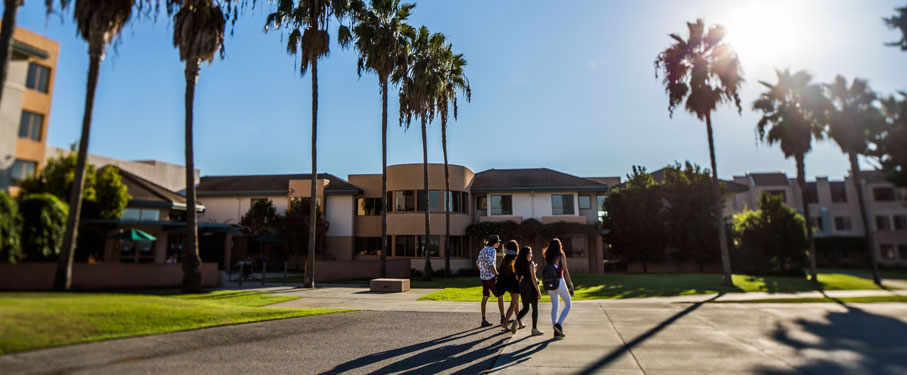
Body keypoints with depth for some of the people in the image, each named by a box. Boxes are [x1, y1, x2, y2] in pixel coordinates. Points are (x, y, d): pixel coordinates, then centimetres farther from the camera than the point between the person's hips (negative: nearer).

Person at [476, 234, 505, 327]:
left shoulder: (483, 250, 13)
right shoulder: (492, 250, -14)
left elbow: (477, 263, 18)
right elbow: (491, 265, -23)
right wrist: (497, 274, -13)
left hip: (483, 277, 8)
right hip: (491, 277, -8)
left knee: (485, 297, 7)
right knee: (500, 296, 6)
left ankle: (483, 320, 5)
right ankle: (503, 318, 14)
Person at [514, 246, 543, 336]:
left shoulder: (518, 264, 7)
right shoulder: (531, 264, -13)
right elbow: (533, 278, -16)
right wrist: (538, 291, -12)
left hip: (522, 286, 6)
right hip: (531, 286, -6)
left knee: (525, 308, 14)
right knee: (535, 308, 8)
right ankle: (534, 329, 13)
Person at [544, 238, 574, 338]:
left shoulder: (547, 257, 9)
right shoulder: (561, 256, -6)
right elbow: (565, 271, -10)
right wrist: (571, 285, -4)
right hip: (559, 282, -5)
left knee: (554, 306, 11)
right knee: (568, 305, 8)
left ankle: (556, 331, 10)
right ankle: (558, 324, -8)